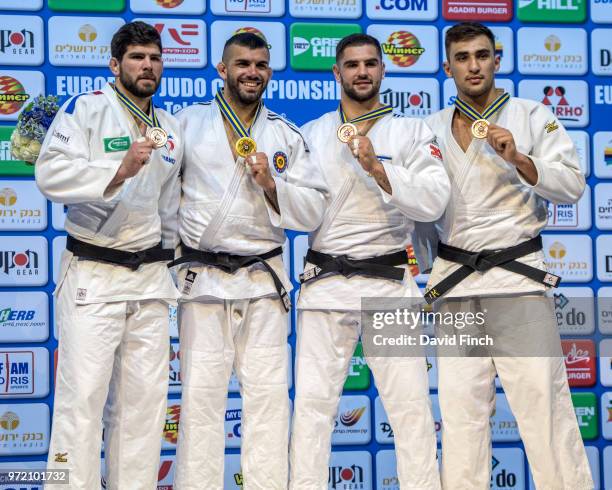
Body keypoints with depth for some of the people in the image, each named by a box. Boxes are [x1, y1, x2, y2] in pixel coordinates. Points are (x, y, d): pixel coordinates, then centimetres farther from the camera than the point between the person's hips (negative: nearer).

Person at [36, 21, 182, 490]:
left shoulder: (171, 128, 15)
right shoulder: (86, 109, -4)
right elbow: (51, 173, -19)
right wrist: (118, 171, -31)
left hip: (150, 275, 6)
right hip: (93, 273, -6)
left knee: (144, 398, 6)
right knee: (83, 395, -10)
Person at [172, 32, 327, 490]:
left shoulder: (287, 136, 9)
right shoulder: (189, 122, 5)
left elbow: (312, 212, 5)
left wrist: (272, 185, -10)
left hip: (264, 279, 2)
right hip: (202, 277, -1)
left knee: (268, 394, 2)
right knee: (201, 395, -2)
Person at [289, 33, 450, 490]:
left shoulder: (412, 132, 4)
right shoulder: (311, 134, 10)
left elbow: (434, 201, -10)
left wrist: (377, 167, -17)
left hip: (389, 281, -1)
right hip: (325, 281, 1)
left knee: (411, 405, -2)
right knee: (312, 402, 1)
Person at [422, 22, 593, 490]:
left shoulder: (533, 116, 4)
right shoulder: (433, 129, 12)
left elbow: (573, 185, -3)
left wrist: (518, 160, -16)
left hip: (518, 274, -3)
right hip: (454, 278, 3)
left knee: (542, 399, -6)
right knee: (460, 405, 4)